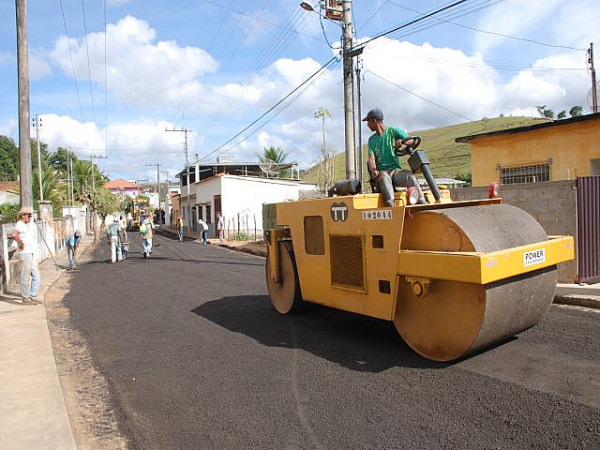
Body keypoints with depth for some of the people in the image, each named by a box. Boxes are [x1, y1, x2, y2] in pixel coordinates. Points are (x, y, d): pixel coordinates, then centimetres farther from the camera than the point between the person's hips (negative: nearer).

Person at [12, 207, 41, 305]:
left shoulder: (26, 225, 16)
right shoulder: (19, 224, -12)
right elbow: (14, 235, -32)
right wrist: (22, 244, -21)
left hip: (31, 254, 9)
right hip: (25, 254, -9)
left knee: (36, 276, 11)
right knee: (26, 277, -2)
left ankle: (33, 297, 19)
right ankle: (25, 299, 6)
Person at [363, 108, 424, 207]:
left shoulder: (393, 131, 11)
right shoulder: (372, 139, 17)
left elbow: (412, 141, 3)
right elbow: (371, 158, 2)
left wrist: (401, 141, -21)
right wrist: (373, 170, -21)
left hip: (396, 170, 0)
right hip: (381, 172, 0)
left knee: (410, 175, -33)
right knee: (384, 176, -37)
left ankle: (422, 202, -43)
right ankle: (391, 206, -56)